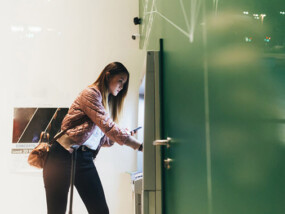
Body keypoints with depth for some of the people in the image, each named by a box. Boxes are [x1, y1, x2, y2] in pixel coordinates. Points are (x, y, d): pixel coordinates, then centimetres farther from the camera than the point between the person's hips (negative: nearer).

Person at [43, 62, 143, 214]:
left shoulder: (107, 103, 20)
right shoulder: (91, 93, -6)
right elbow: (107, 126, -18)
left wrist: (124, 135, 2)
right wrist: (139, 146, -20)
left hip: (85, 159, 8)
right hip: (64, 156, -8)